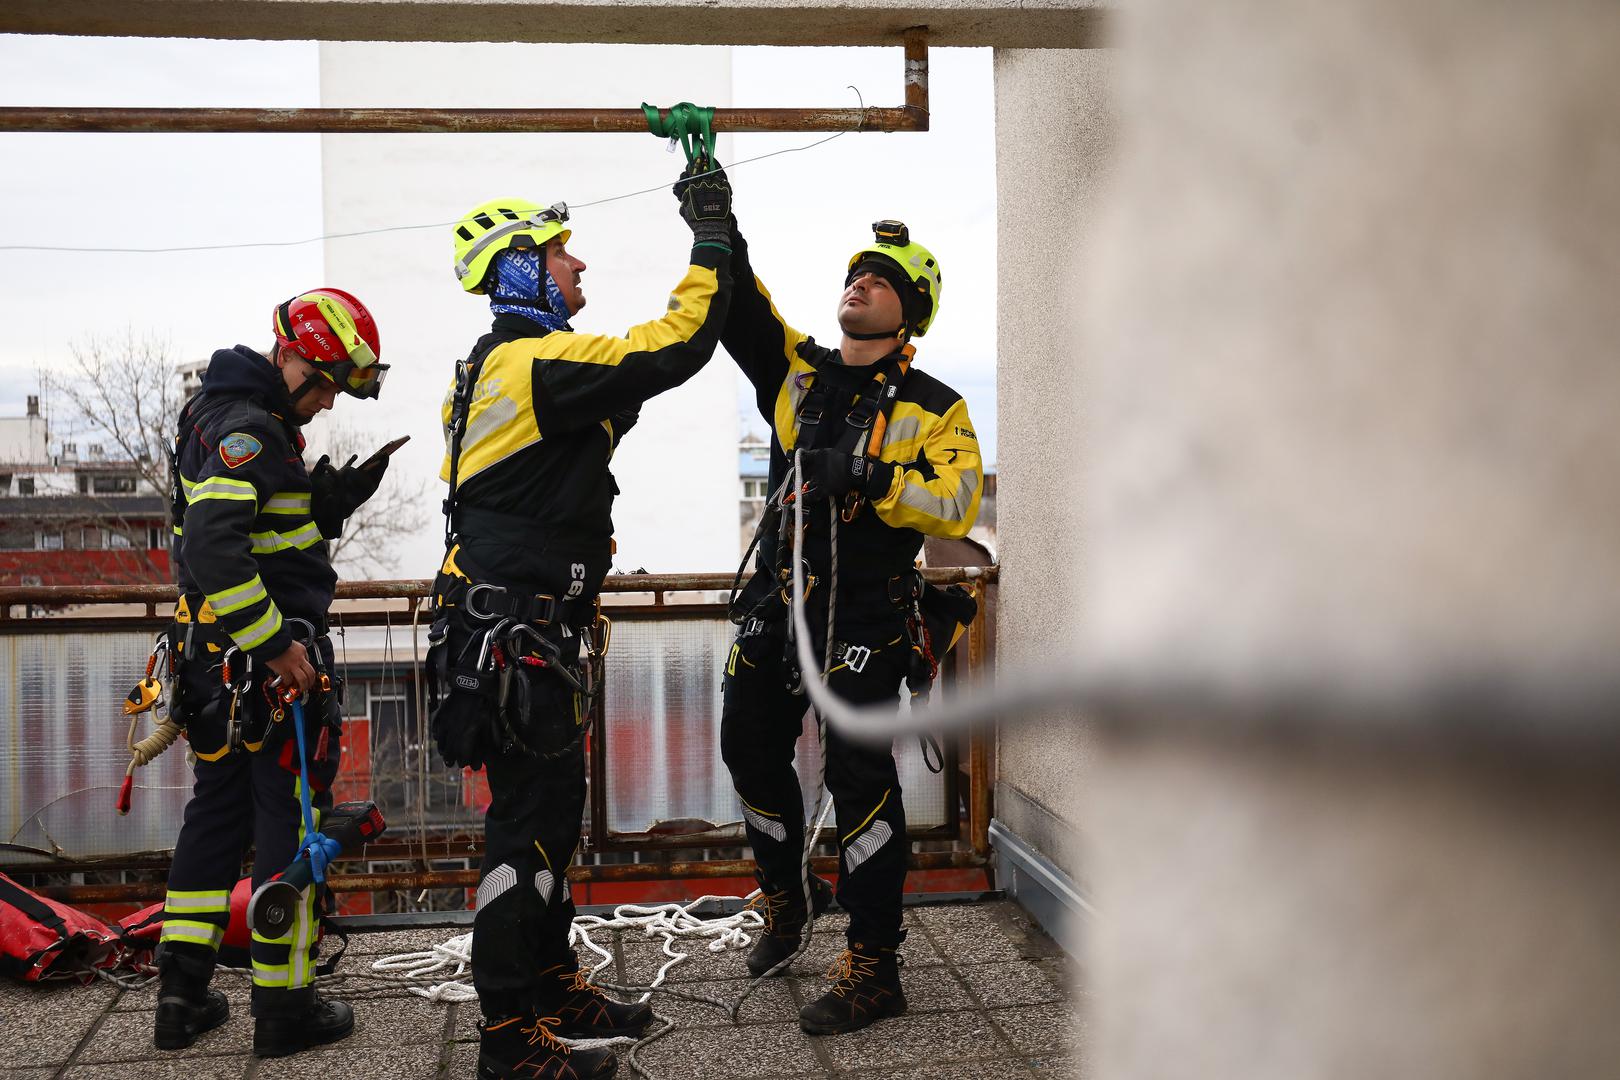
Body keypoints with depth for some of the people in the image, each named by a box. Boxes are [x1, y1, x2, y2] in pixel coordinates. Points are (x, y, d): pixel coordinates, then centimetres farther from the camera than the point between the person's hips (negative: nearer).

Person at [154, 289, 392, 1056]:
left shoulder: (224, 412, 15)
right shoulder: (249, 427, -18)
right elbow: (212, 544, -29)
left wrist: (333, 497, 3)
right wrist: (275, 643, -25)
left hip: (215, 659, 10)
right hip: (270, 664, -10)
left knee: (217, 813, 16)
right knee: (292, 822, 0)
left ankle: (182, 997, 23)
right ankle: (284, 1008, 9)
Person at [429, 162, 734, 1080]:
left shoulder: (496, 365, 14)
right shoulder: (540, 363, -18)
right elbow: (675, 349, -21)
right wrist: (713, 236, -13)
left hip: (519, 624, 11)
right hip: (522, 635, -11)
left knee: (554, 807, 19)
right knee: (527, 823, -4)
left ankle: (552, 985, 32)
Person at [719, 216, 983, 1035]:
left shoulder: (934, 409, -2)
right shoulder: (795, 371, 9)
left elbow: (955, 503, -15)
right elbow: (739, 308, -2)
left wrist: (869, 477, -27)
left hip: (863, 626, -5)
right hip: (774, 607, 5)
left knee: (861, 783, -5)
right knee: (752, 753, 15)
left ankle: (874, 968, 6)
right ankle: (785, 900, 40)